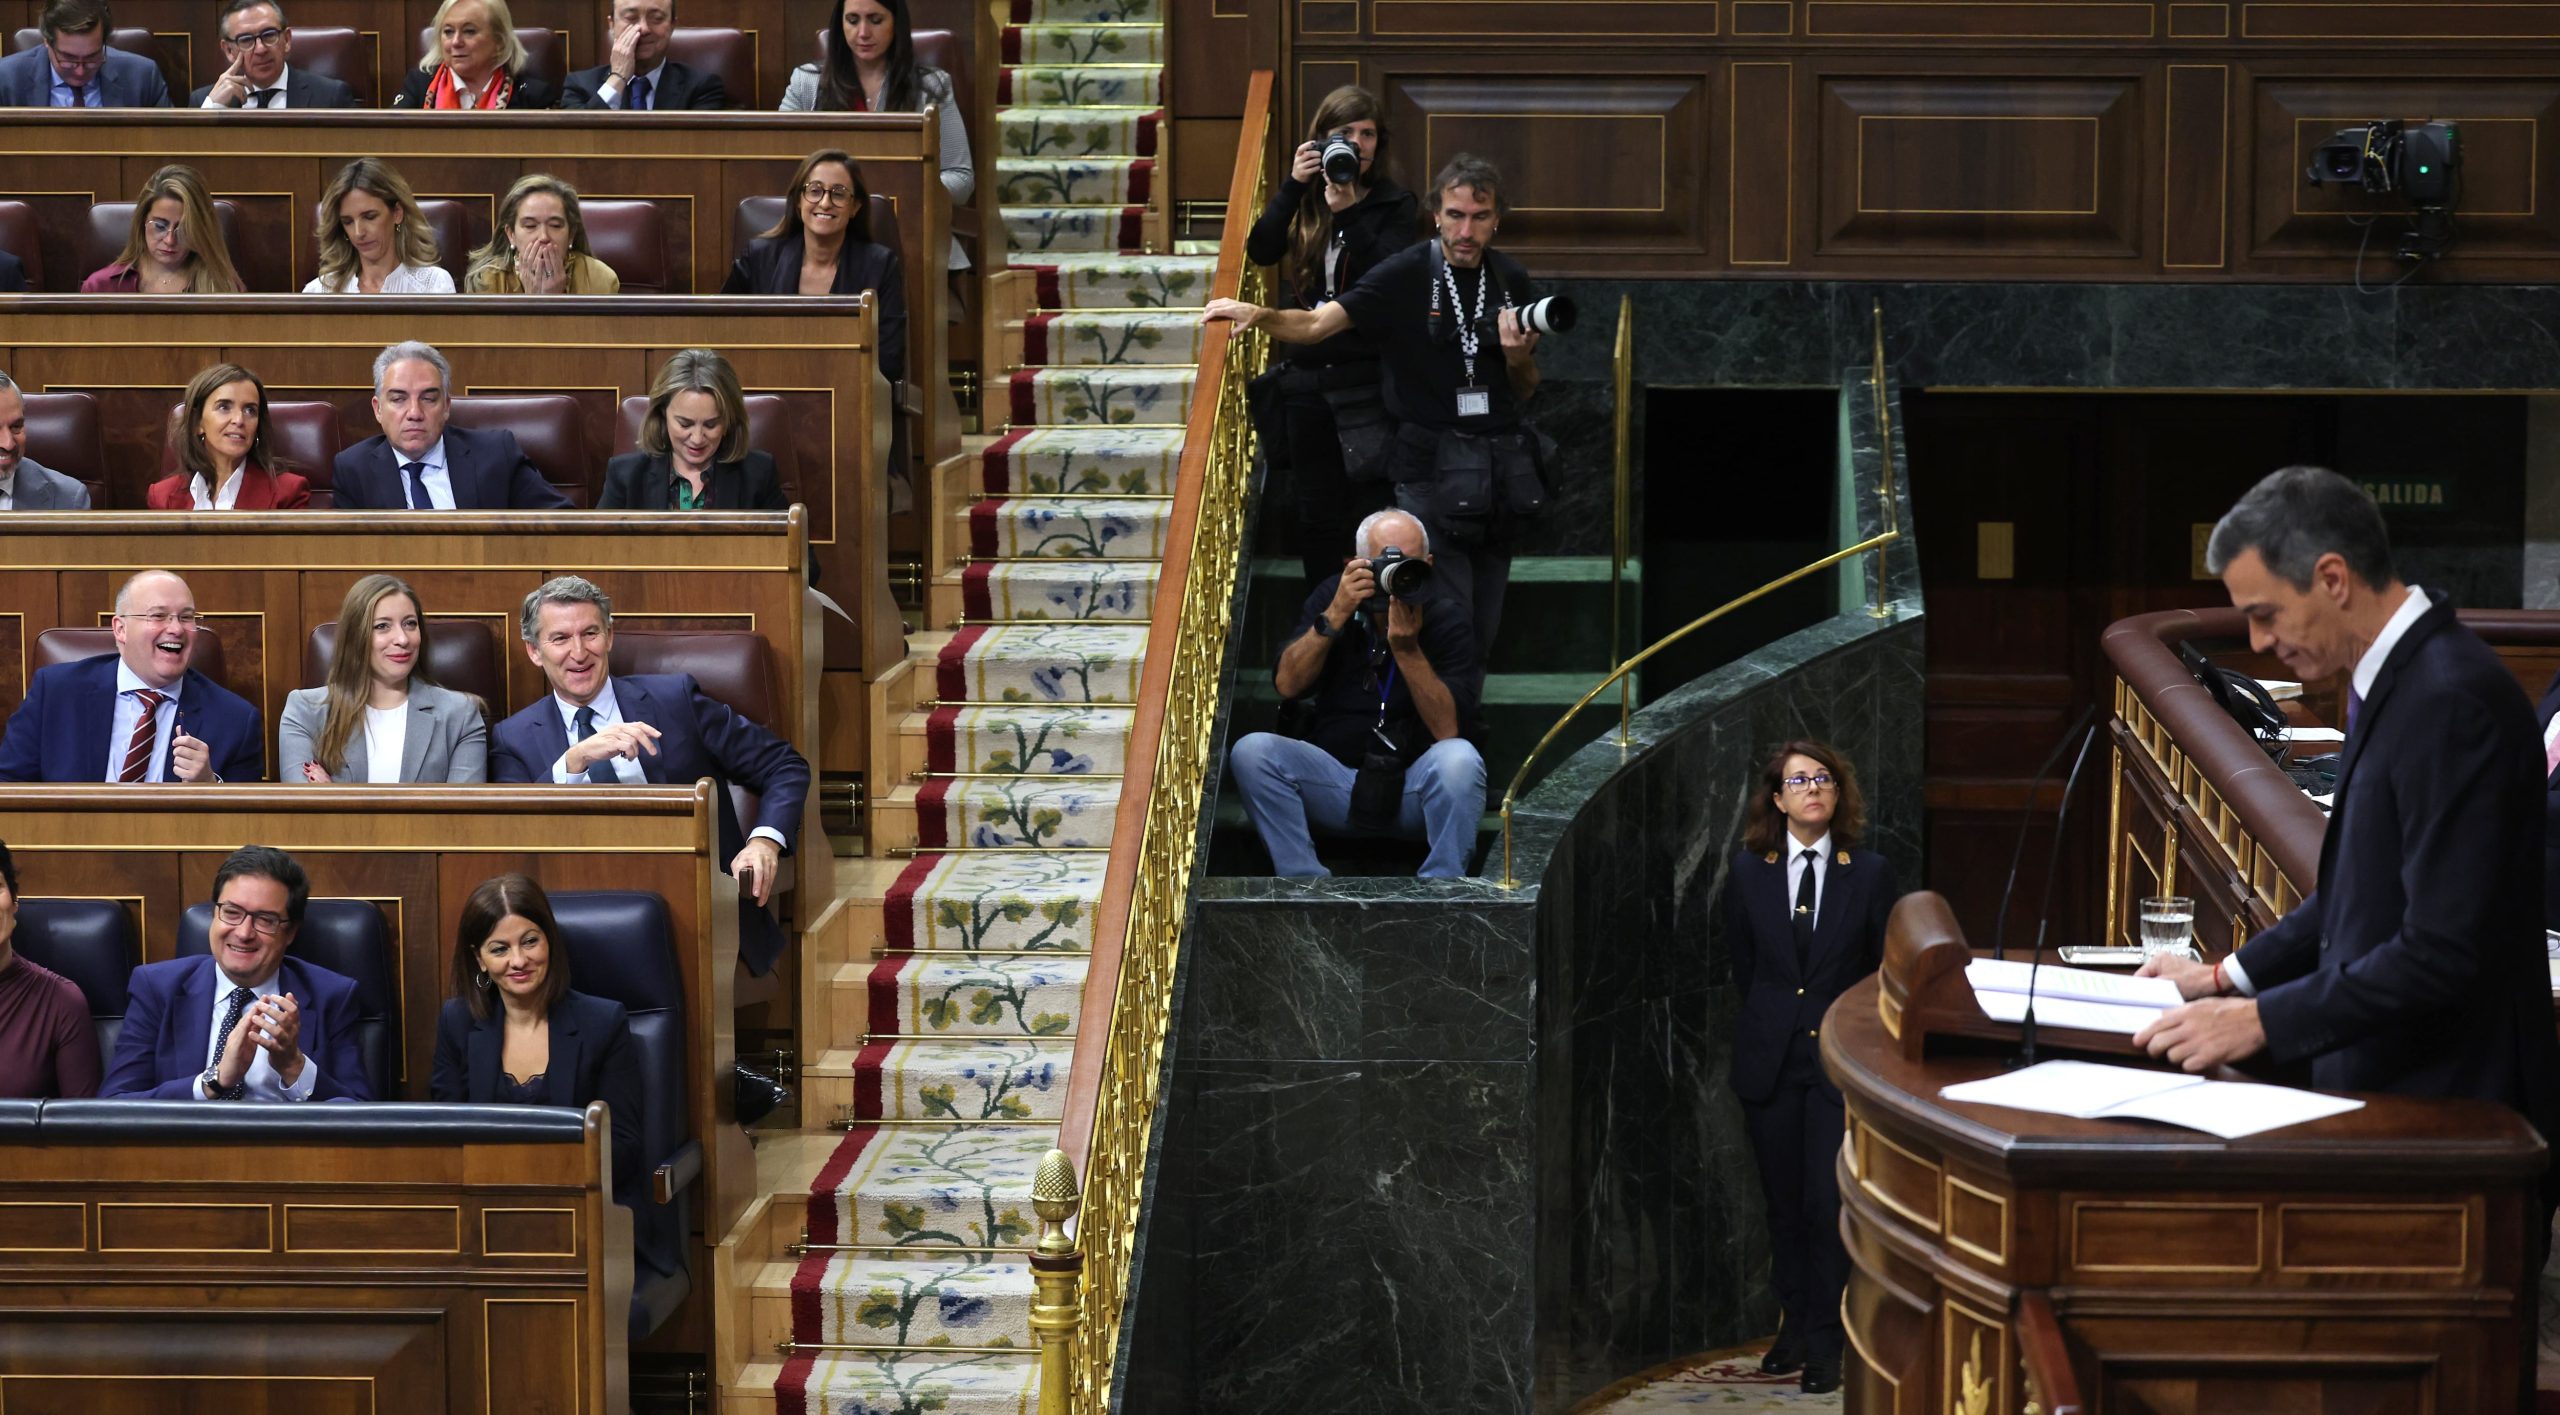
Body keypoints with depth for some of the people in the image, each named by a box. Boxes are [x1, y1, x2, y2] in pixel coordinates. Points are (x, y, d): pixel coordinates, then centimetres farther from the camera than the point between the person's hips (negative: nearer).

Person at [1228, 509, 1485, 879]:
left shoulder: (1445, 622, -4)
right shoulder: (1332, 596, 5)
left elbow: (1448, 730, -15)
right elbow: (1288, 684, -7)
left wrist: (1407, 648, -24)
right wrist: (1335, 616, -17)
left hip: (1412, 790, -2)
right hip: (1335, 786, 2)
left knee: (1459, 758, -34)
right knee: (1252, 750, -22)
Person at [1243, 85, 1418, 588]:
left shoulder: (1393, 204, 0)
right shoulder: (1304, 198, 8)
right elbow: (1261, 251, -8)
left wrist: (1347, 212, -23)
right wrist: (1293, 186, -16)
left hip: (1367, 376, -3)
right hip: (1304, 376, 3)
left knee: (1372, 510, -5)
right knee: (1317, 513, 11)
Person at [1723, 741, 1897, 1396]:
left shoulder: (1870, 873, -2)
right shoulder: (1749, 871, 2)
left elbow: (1887, 968, 5)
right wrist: (1772, 1022, 13)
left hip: (1839, 1059, -2)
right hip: (1770, 1060, 2)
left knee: (1829, 1202, -8)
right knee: (1784, 1202, 10)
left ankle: (1824, 1342, -1)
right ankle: (1794, 1324, 22)